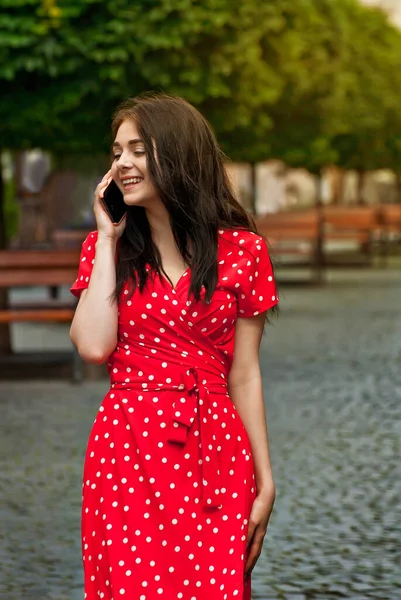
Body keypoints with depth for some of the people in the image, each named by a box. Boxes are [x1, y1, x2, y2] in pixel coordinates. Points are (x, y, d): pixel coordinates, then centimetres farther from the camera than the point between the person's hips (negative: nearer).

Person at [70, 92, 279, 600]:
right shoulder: (107, 247, 7)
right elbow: (94, 346, -10)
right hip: (127, 451, 1)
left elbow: (243, 376, 2)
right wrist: (106, 240, -3)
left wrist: (264, 482, 0)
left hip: (213, 457, -1)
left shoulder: (241, 251, 1)